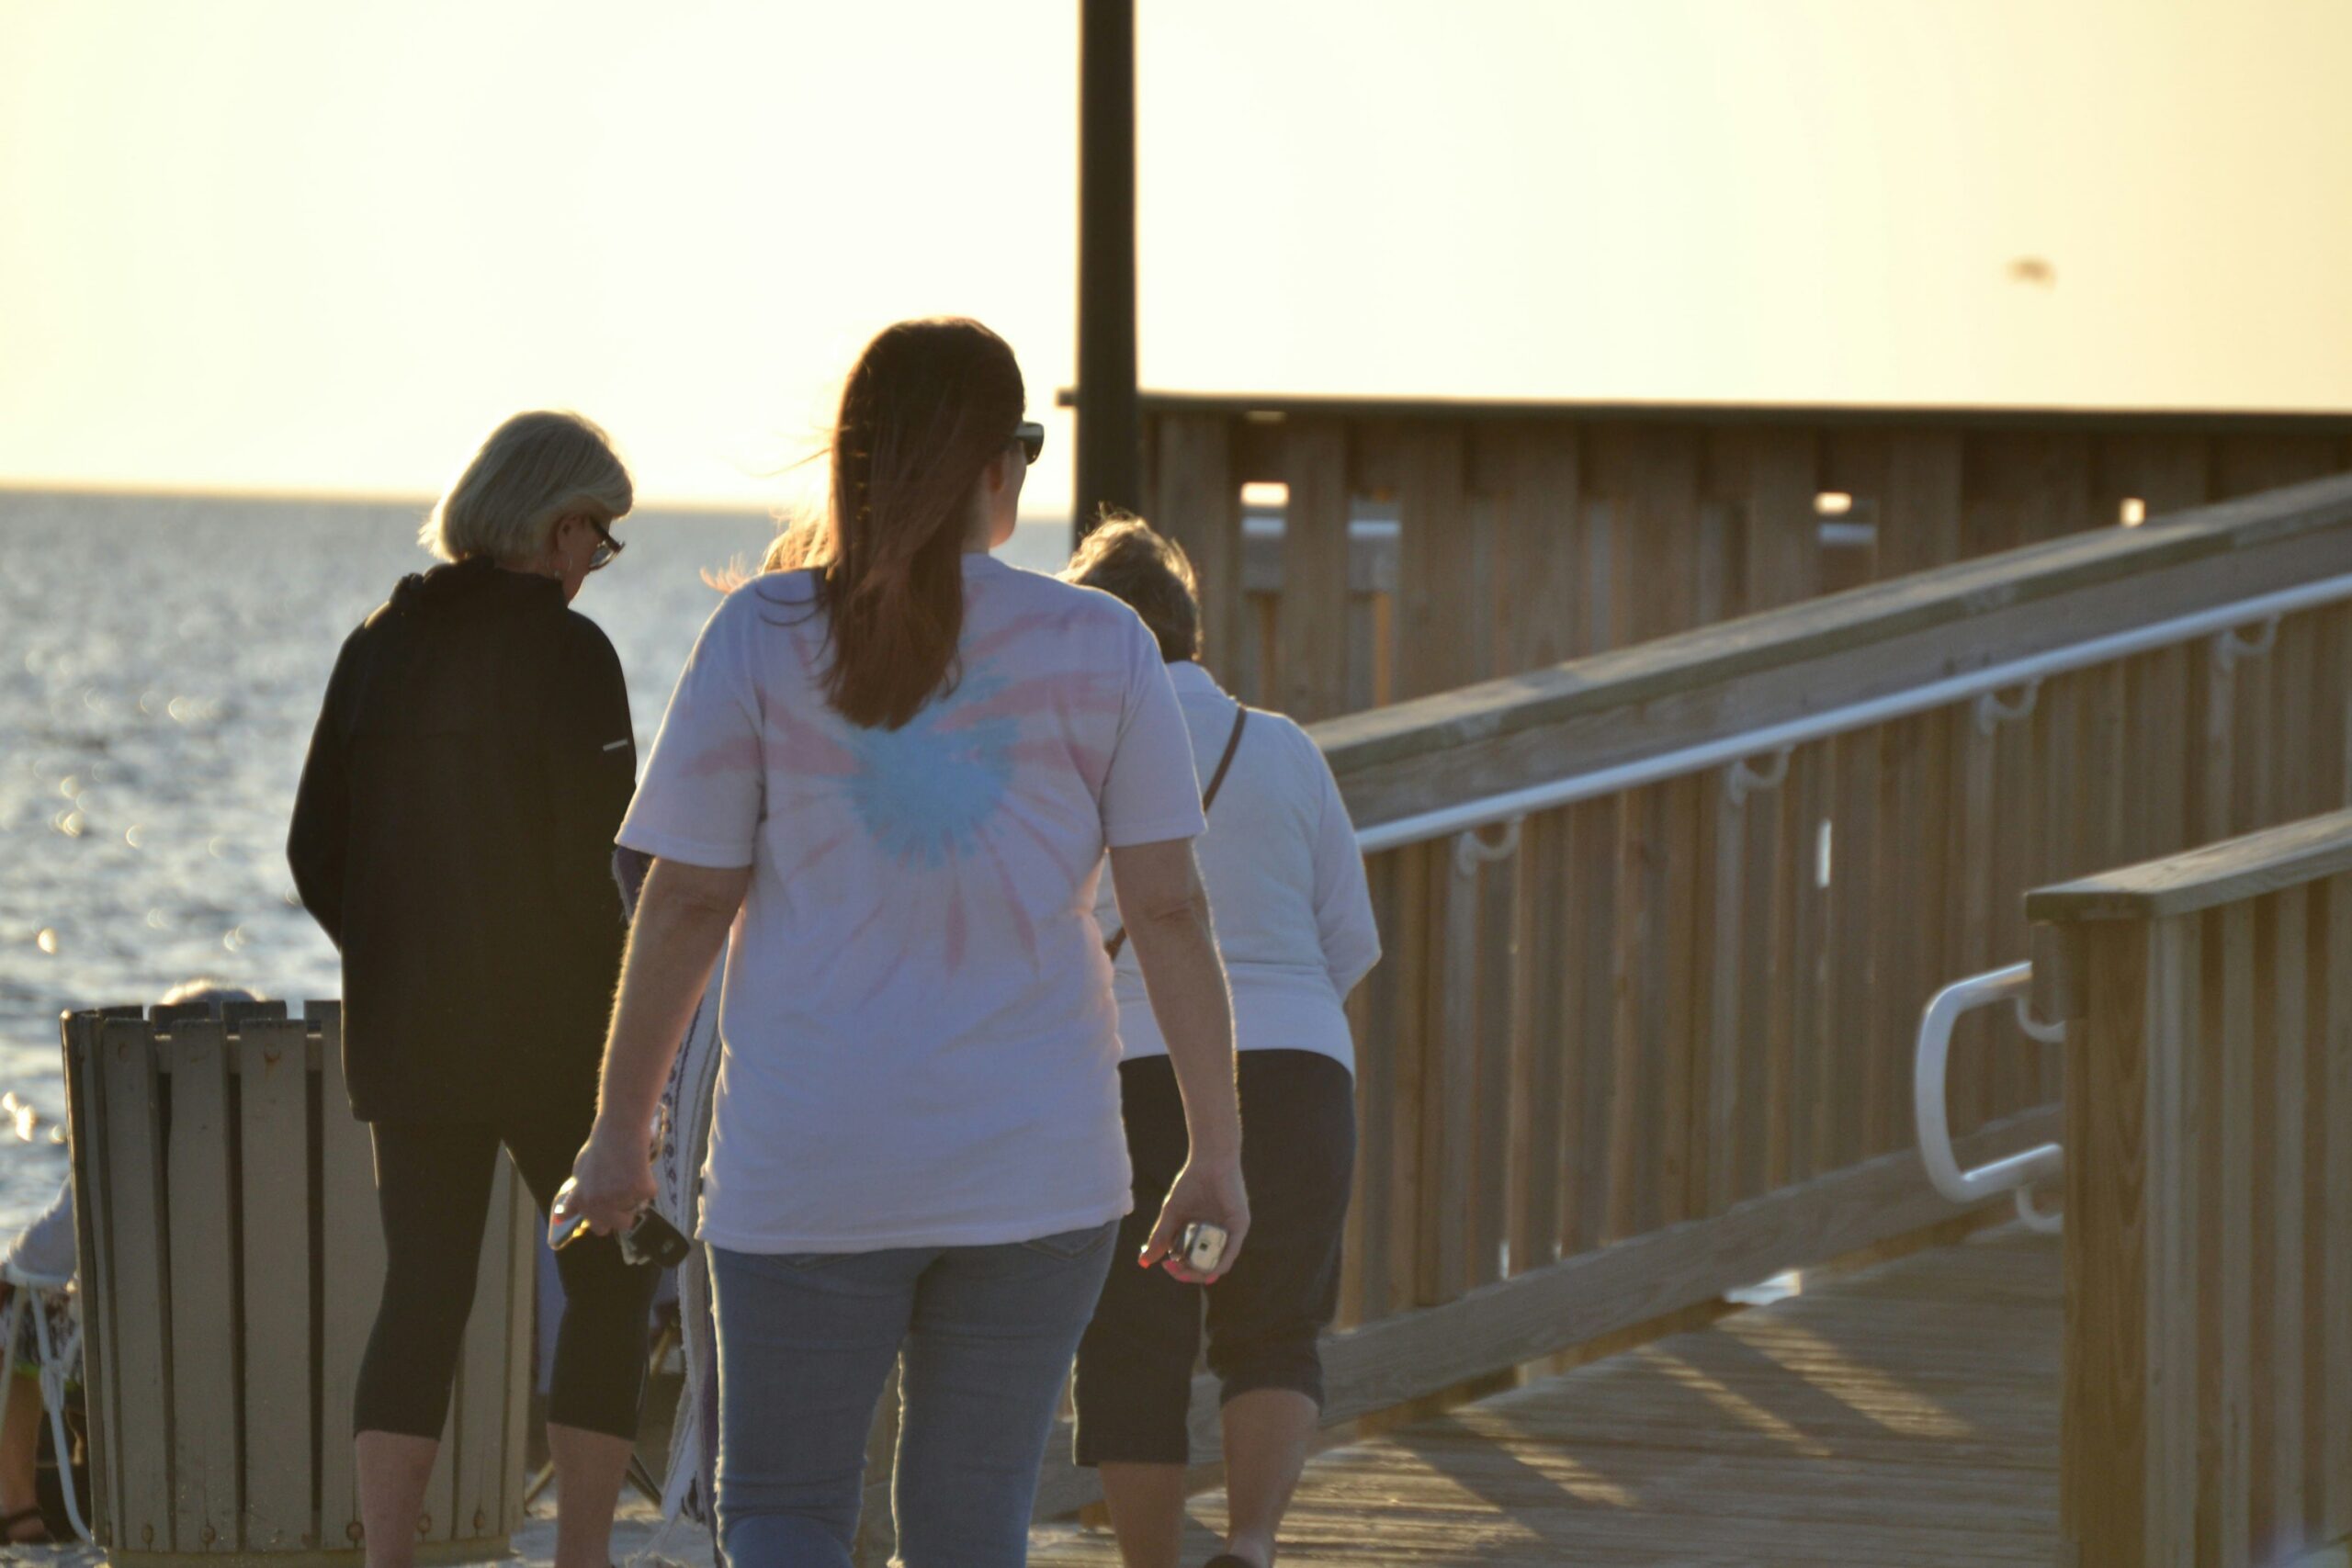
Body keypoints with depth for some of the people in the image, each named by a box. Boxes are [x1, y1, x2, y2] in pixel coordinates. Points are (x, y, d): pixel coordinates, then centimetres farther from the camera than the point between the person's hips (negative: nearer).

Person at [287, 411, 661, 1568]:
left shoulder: (381, 646, 5)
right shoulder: (565, 654, -12)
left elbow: (316, 848, 7)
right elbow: (596, 863, -15)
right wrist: (630, 1009, -1)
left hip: (403, 1036, 5)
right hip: (553, 1036, -5)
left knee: (421, 1291, 8)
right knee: (610, 1278, 10)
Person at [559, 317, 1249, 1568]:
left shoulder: (761, 638, -3)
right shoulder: (1099, 649, -1)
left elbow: (686, 903, -2)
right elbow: (1169, 911, -1)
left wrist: (620, 1131, 8)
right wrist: (1216, 1154, 5)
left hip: (807, 1168, -1)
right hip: (1036, 1168, 1)